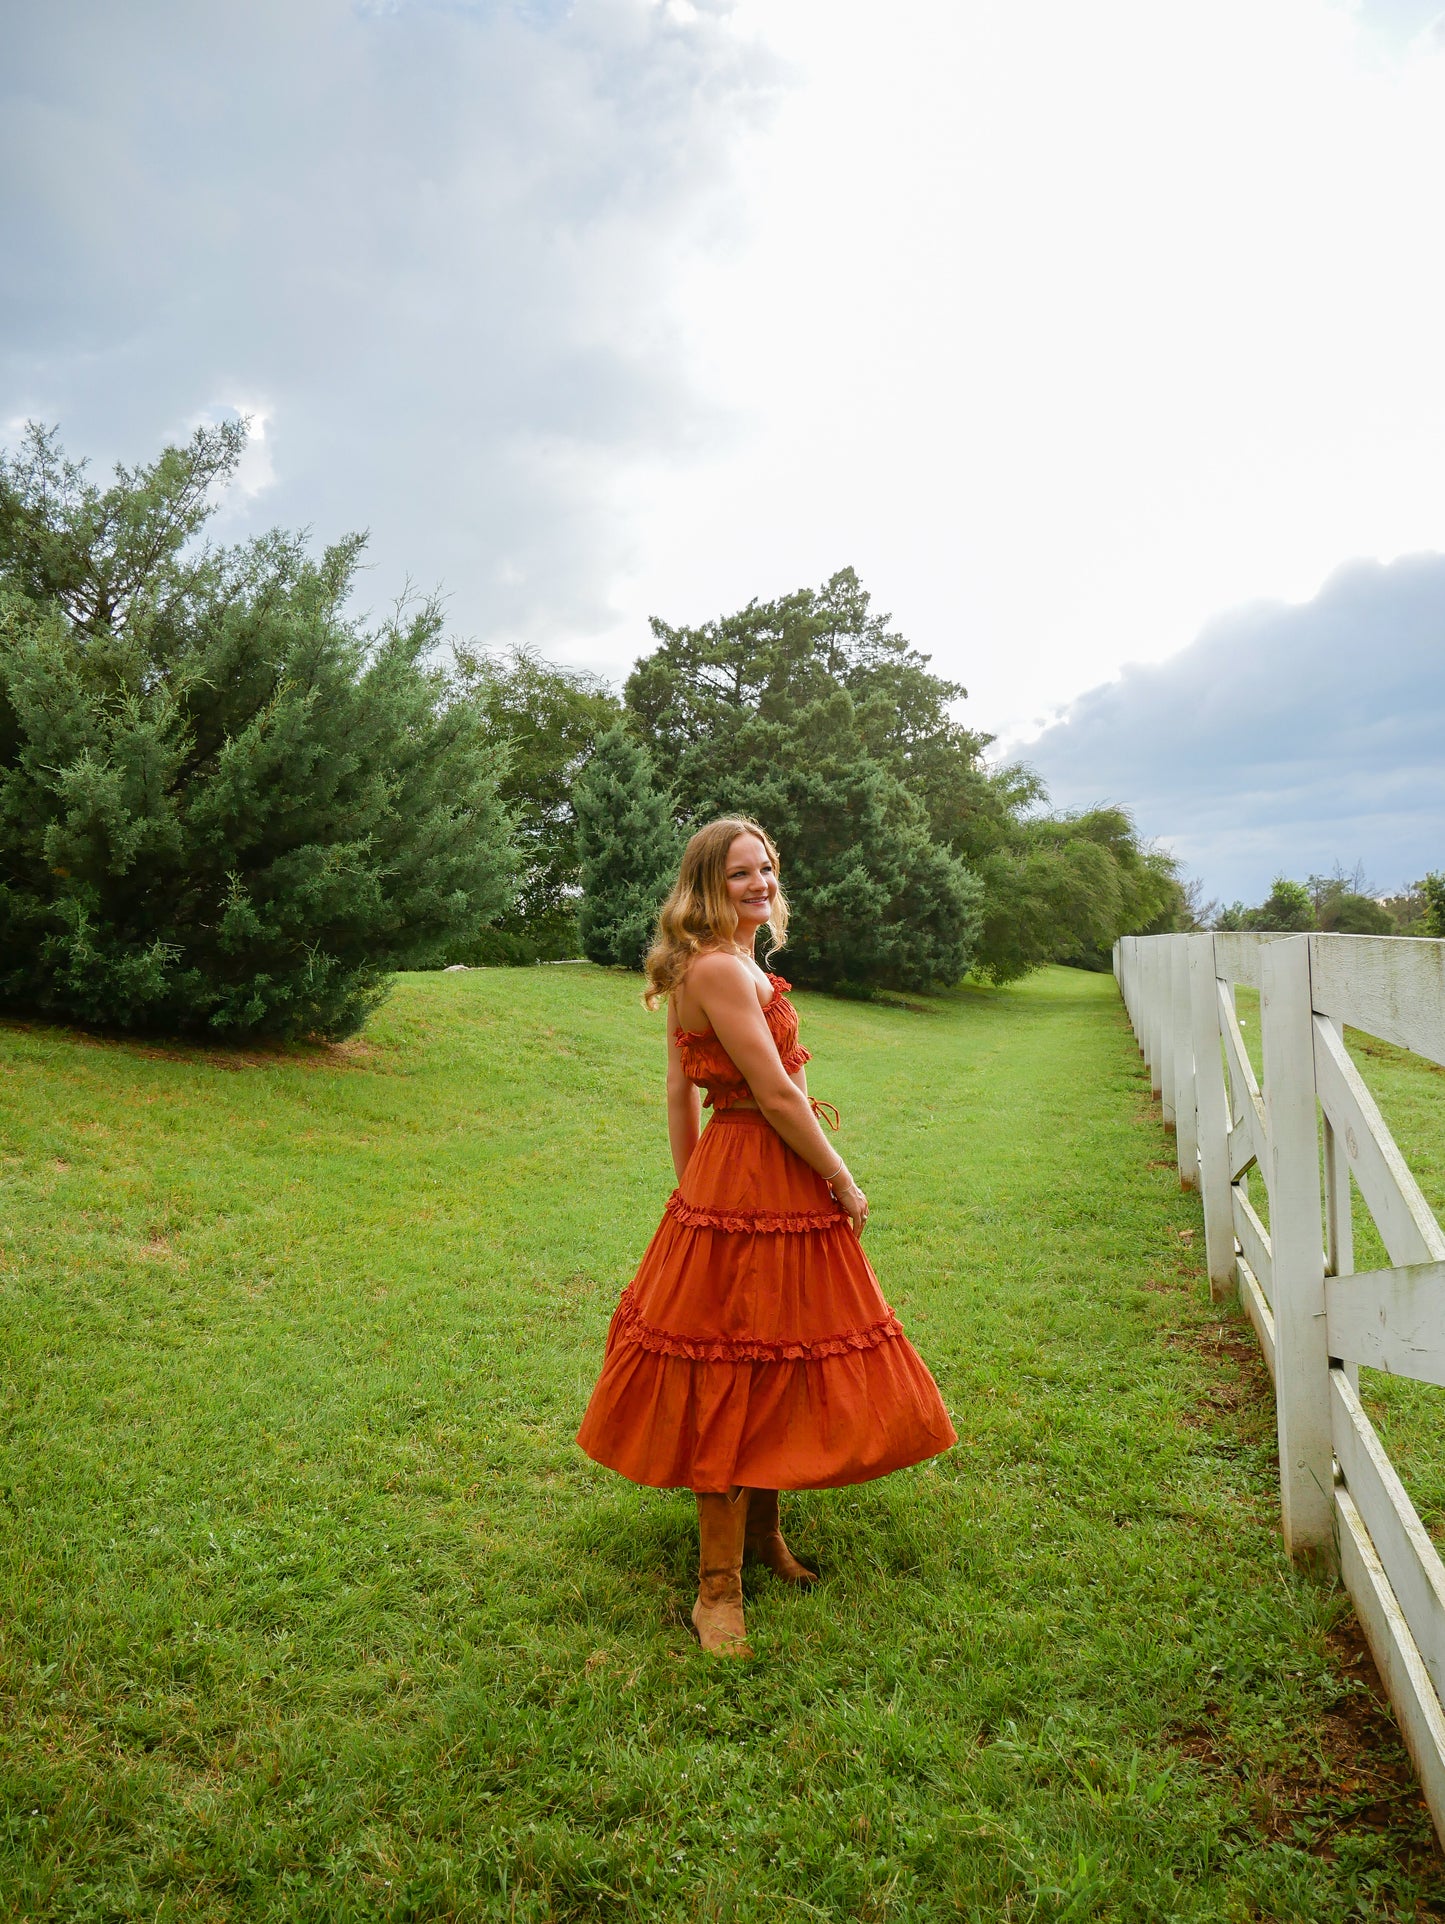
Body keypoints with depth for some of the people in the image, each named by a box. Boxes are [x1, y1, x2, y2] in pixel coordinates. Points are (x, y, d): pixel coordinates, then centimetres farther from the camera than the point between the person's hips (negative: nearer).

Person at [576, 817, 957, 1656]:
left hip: (727, 1178, 10)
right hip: (751, 1185, -10)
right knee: (736, 1378, -2)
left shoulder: (710, 967, 13)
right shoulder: (721, 968, -19)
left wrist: (692, 1184, 17)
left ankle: (763, 1533, 36)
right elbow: (777, 1094, -19)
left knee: (766, 1373, 19)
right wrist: (844, 1183, -10)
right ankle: (719, 1588, 10)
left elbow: (679, 1092, 14)